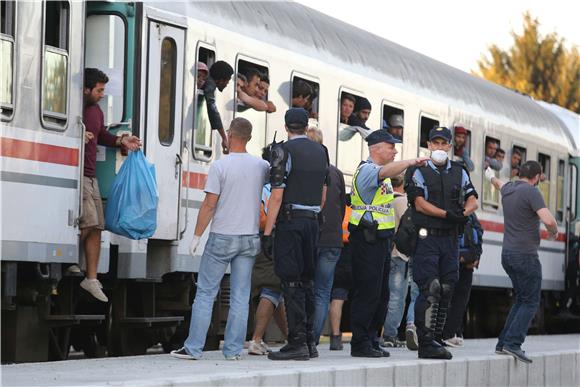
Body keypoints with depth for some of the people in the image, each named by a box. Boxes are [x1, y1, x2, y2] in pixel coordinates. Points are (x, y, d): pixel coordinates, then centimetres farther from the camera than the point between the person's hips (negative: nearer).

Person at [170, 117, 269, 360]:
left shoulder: (220, 166, -11)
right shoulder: (261, 166, 1)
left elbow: (209, 205, -11)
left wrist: (197, 235, -5)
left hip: (222, 238, -4)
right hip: (250, 238, 4)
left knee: (205, 293, 2)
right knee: (240, 297, 6)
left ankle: (193, 348, 1)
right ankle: (234, 350, 5)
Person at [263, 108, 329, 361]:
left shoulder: (283, 151, -9)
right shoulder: (320, 152, 13)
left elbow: (277, 196, -13)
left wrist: (267, 231, -11)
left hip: (289, 221, -7)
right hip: (312, 222, 7)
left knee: (291, 283, -7)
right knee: (306, 282, 12)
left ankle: (297, 343, -10)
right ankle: (310, 342, 13)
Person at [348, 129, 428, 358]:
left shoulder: (377, 172, 22)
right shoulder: (366, 169, -11)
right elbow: (385, 171, -34)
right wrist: (411, 162, -45)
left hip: (381, 239, 10)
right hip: (367, 238, -10)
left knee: (381, 293, 11)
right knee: (367, 292, -10)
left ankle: (371, 340, 17)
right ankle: (360, 344, -7)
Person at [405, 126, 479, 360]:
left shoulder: (459, 172, 15)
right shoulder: (419, 172, 1)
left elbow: (472, 200, 9)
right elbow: (419, 203, -9)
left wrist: (463, 213, -13)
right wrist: (447, 214, -18)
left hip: (450, 238, 5)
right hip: (427, 237, -5)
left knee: (446, 290, 5)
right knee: (430, 289, -13)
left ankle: (436, 339, 11)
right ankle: (426, 343, -14)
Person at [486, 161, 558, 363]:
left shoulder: (508, 189, 10)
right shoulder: (531, 192, -14)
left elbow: (499, 184, 37)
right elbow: (548, 220, -25)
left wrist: (491, 177, 61)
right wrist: (554, 232, -2)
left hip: (508, 253, 8)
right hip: (525, 254, -8)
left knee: (521, 300, 16)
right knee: (530, 302, -6)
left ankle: (504, 343, 10)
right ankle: (513, 343, -19)